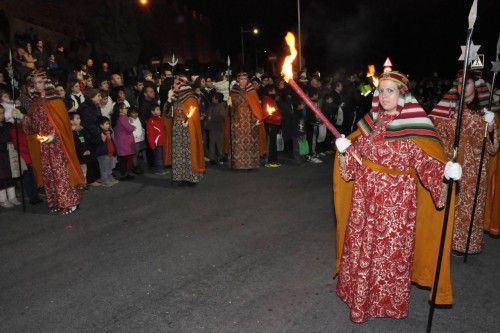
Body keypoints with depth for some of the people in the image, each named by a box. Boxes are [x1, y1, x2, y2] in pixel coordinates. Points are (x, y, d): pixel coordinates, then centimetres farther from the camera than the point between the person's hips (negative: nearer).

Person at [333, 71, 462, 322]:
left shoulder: (415, 126, -12)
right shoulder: (370, 121, 5)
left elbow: (427, 163, -14)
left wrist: (446, 170, -31)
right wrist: (345, 149, -5)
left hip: (397, 201, -5)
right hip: (366, 198, 5)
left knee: (392, 250, 8)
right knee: (361, 245, 16)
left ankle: (389, 301, 31)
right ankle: (360, 293, 39)